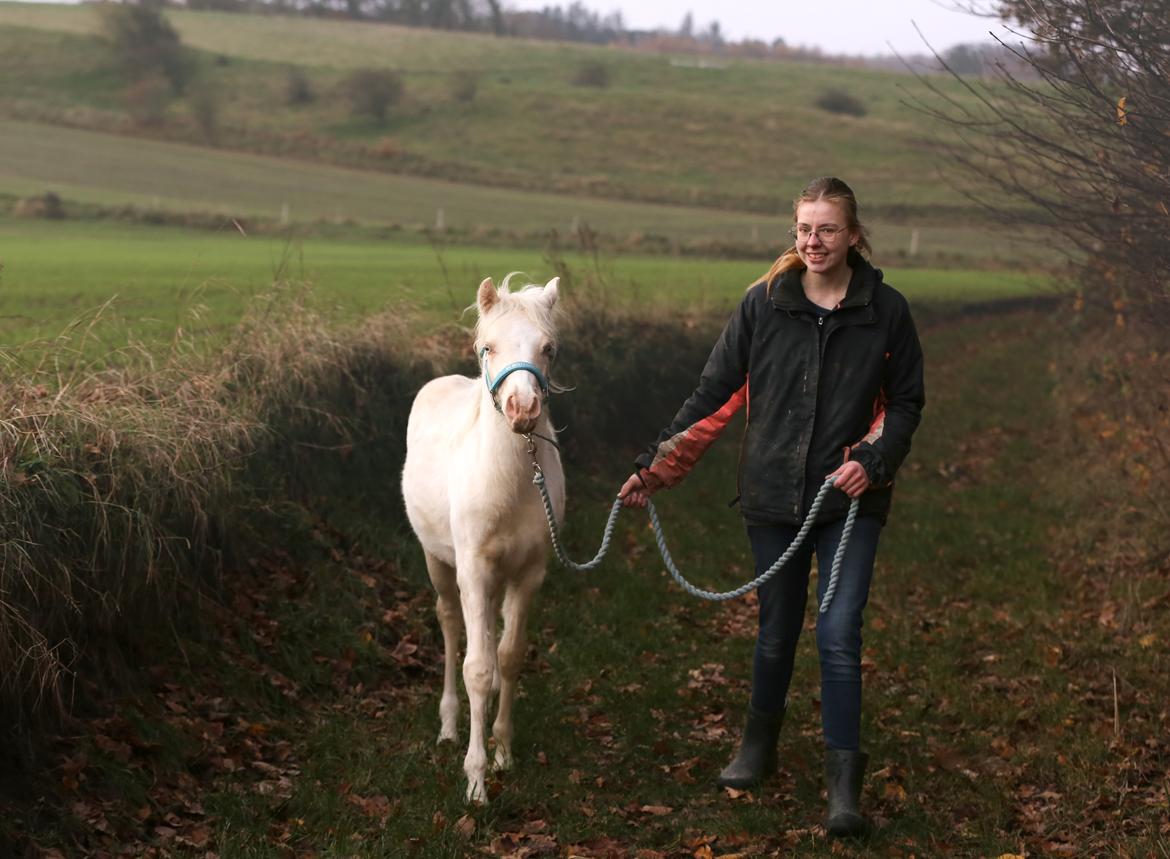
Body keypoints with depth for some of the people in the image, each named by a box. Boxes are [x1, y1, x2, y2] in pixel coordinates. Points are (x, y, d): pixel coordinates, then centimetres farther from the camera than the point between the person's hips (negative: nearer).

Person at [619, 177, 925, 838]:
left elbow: (907, 402, 4)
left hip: (850, 502, -2)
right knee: (776, 633, 14)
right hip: (774, 497, 2)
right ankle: (760, 746, 37)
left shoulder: (886, 310, -3)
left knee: (839, 637, -9)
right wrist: (656, 467, -1)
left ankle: (845, 784, -2)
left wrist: (872, 461, -13)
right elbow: (716, 394, 3)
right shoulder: (763, 304, -1)